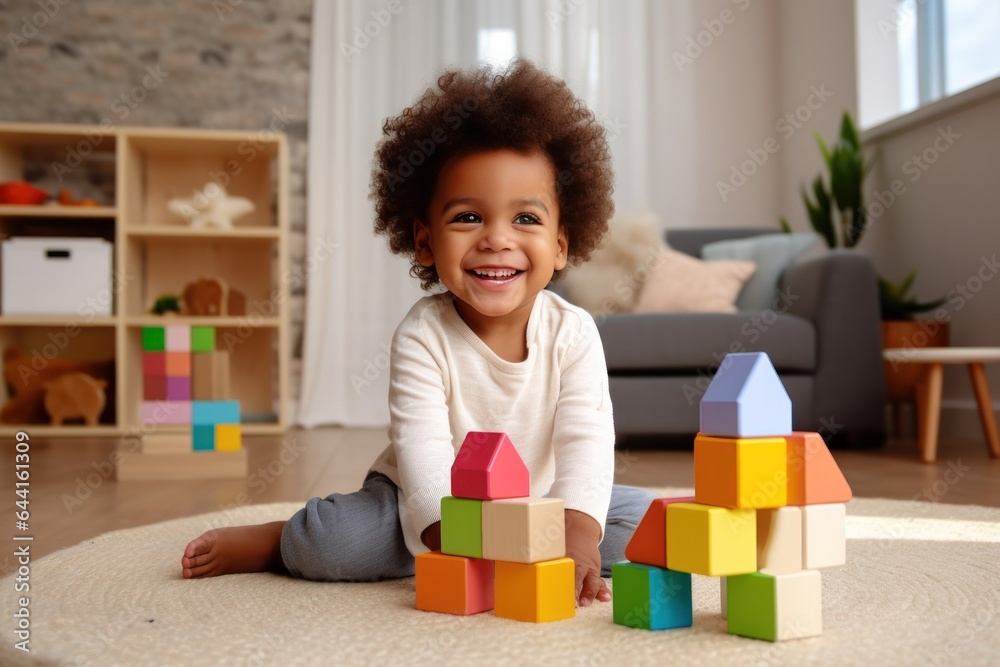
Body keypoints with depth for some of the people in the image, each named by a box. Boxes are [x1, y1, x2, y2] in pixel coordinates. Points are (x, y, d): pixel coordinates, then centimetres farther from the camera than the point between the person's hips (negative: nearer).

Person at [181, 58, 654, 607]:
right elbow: (421, 449, -27)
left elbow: (586, 439, -22)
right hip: (425, 506, -2)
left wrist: (578, 531, -39)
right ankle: (271, 543, 8)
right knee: (332, 540, -25)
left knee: (642, 518, -14)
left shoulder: (572, 333, -14)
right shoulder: (422, 336, -19)